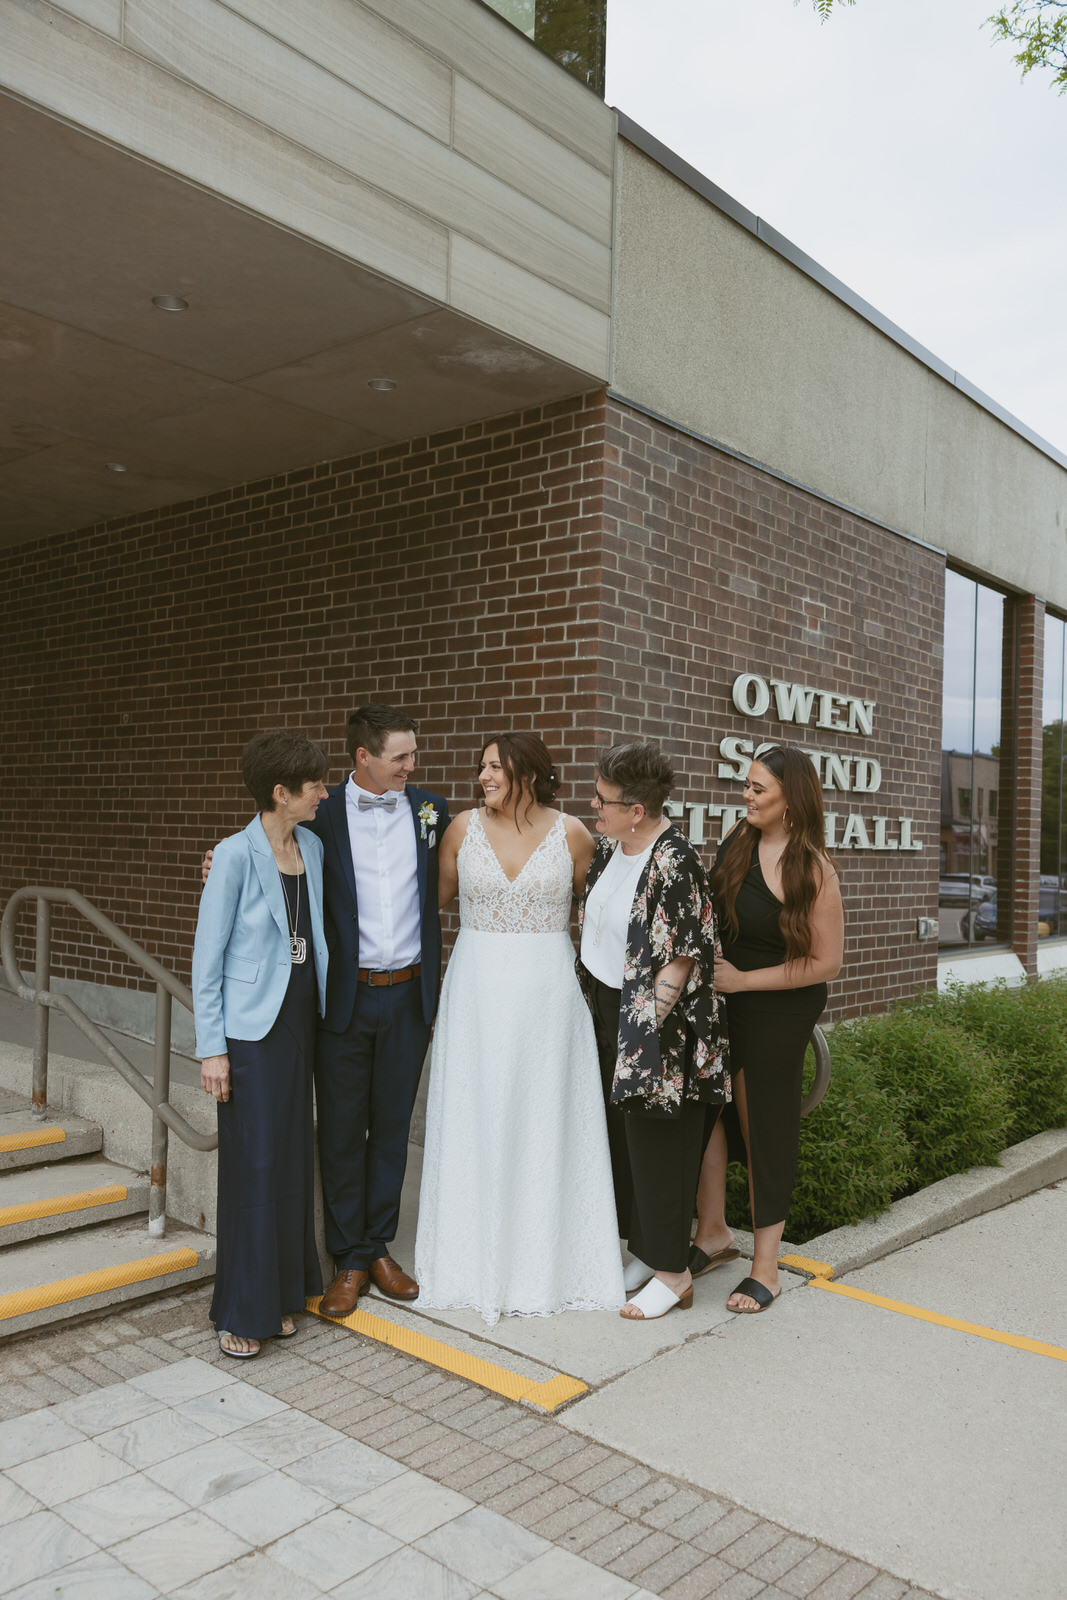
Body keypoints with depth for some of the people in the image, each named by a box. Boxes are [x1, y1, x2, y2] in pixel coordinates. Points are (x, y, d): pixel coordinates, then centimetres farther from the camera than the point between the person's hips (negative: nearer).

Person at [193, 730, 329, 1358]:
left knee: (293, 1158, 13)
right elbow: (208, 957, -10)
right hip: (251, 1028, -6)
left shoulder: (312, 847, 5)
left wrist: (322, 1009, 12)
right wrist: (212, 1048, -11)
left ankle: (283, 1293, 28)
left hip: (300, 1021, 6)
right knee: (253, 1163, 0)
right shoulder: (236, 855, -13)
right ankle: (243, 1312, 16)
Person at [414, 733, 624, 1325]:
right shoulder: (464, 826, 0)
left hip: (546, 992, -1)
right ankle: (478, 1258, 24)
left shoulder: (571, 833, -3)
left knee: (544, 1119, 7)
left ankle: (544, 1260, 23)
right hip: (476, 992, 1)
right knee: (476, 1120, 8)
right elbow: (436, 895, 13)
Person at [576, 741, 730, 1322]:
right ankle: (644, 1253, 31)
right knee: (623, 1137, 16)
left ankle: (672, 1273, 18)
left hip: (654, 1022, -8)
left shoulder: (672, 862, -22)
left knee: (656, 1145, 3)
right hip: (606, 1012, 8)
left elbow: (681, 959, -21)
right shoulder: (609, 845, 3)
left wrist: (644, 1025, -19)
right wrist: (591, 1006, 14)